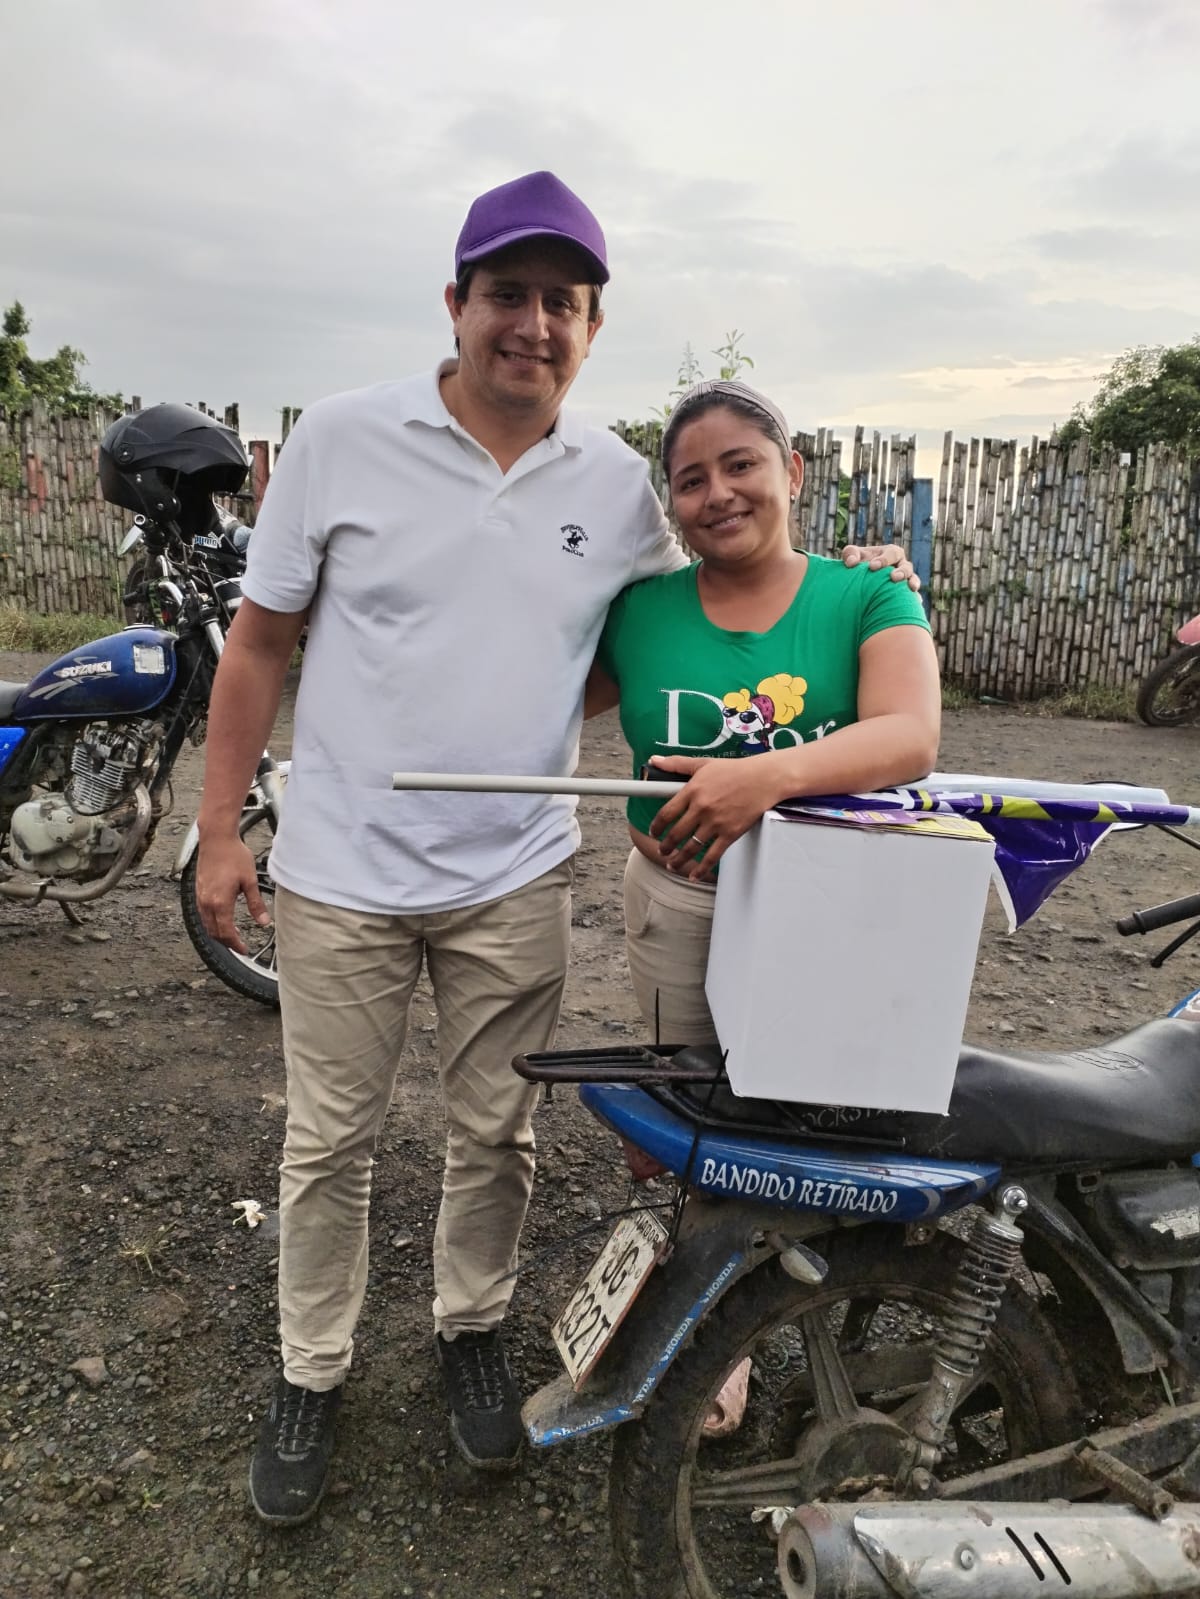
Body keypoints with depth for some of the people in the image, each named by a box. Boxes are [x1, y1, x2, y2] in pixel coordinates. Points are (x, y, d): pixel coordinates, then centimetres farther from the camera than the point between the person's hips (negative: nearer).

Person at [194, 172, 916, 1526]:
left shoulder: (619, 482, 1)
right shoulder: (343, 437, -5)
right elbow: (260, 642, -1)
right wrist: (220, 830, -3)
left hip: (515, 880, 2)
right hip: (341, 871, -1)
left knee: (495, 1133, 16)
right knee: (329, 1141, 12)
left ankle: (470, 1334, 41)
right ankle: (310, 1376, 35)